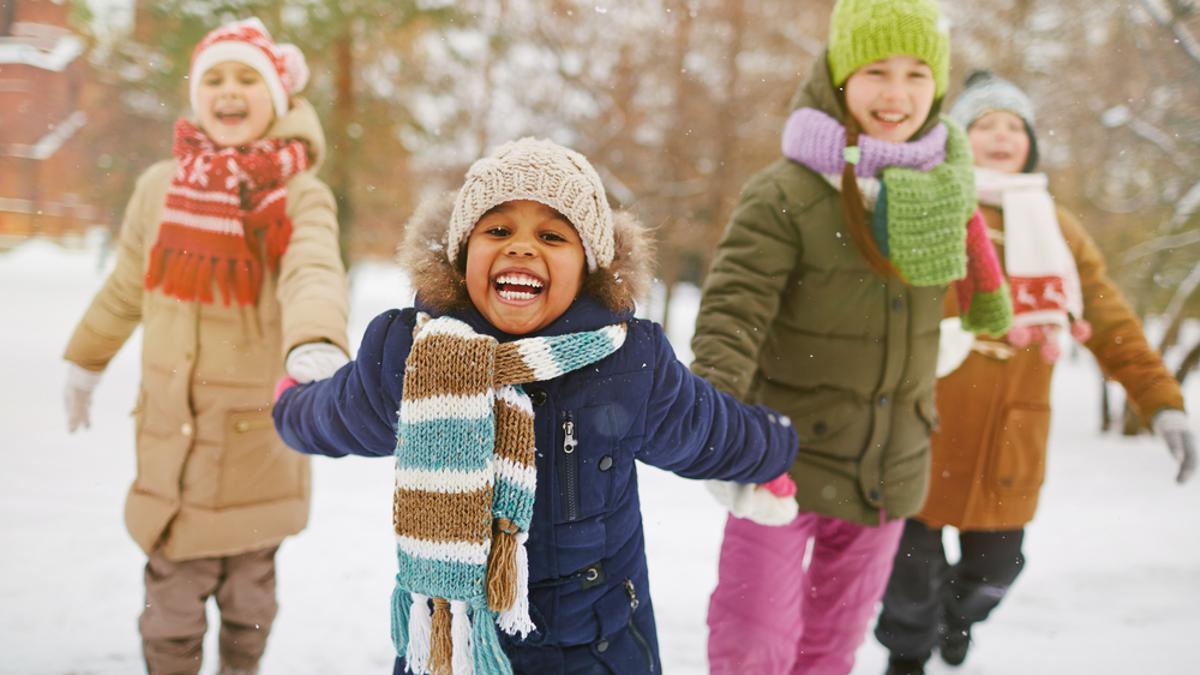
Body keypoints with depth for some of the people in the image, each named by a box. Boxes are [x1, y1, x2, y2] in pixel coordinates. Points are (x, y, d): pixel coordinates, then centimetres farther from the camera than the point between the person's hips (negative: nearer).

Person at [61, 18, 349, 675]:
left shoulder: (300, 197, -9)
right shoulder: (159, 187, 1)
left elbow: (313, 275, -31)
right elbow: (125, 289, 16)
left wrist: (316, 346, -51)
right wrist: (84, 362, 26)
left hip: (258, 440, -1)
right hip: (171, 436, 2)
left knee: (248, 598, 14)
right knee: (171, 603, 4)